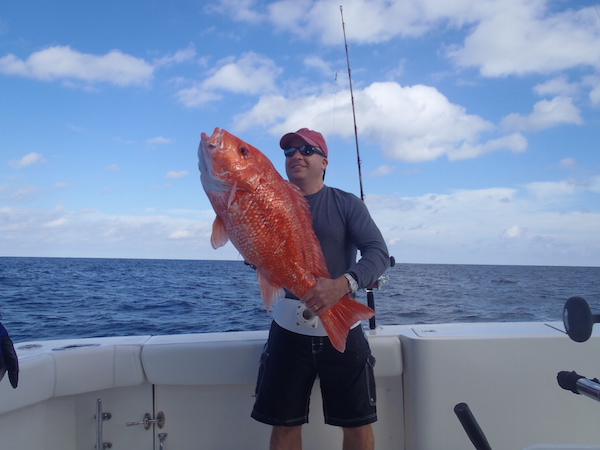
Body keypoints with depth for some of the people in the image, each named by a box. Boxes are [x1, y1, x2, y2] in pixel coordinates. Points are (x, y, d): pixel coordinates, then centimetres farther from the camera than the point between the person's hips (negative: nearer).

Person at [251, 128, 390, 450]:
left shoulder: (346, 204, -1)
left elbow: (379, 252, -13)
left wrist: (342, 284, -34)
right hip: (288, 328, 2)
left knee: (358, 423, 8)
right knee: (284, 424, 9)